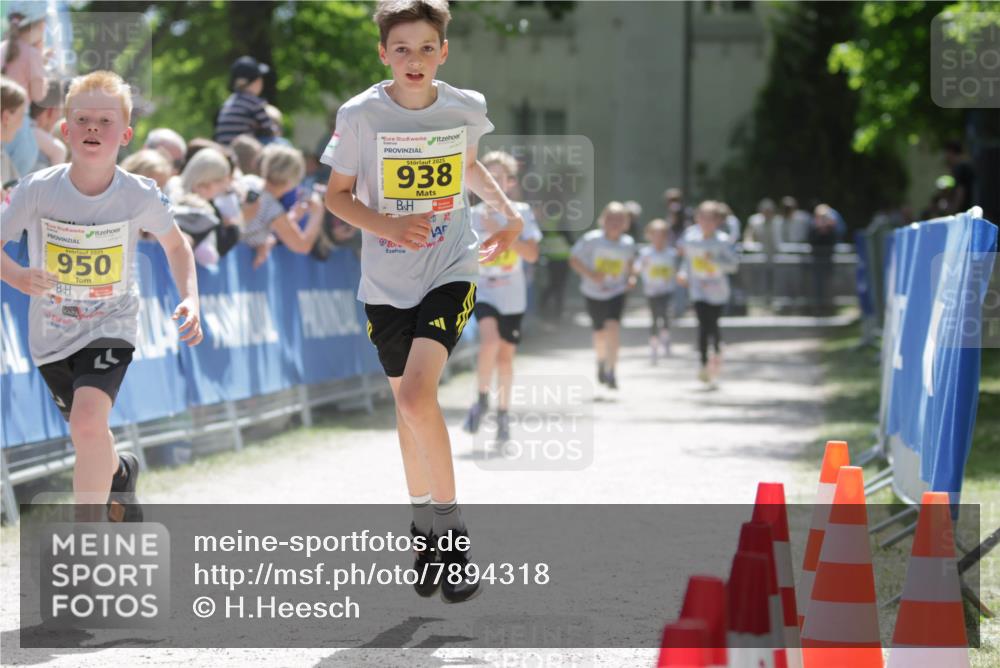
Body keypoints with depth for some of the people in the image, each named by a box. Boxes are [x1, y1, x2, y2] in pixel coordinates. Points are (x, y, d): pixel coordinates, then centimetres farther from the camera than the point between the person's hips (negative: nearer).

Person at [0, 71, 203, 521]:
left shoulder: (140, 196, -15)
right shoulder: (38, 189, -18)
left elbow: (175, 245, 4)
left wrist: (190, 300, -9)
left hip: (111, 327, -3)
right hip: (52, 332, 3)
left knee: (88, 421, -27)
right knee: (88, 434, 21)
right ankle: (119, 472, 58)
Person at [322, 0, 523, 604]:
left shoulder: (467, 109, -4)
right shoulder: (361, 115, -10)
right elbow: (337, 194, -1)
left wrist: (509, 210, 5)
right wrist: (388, 226, -17)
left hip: (450, 272, -1)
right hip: (387, 282, 1)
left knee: (417, 395, -20)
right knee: (409, 402, 13)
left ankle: (452, 528, -7)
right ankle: (425, 526, 33)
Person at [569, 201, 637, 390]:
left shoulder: (628, 243, -4)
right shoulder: (591, 239, -13)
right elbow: (574, 259, -8)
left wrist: (631, 277, -2)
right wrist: (590, 274, -21)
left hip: (617, 291, 0)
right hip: (593, 292, 0)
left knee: (613, 325, -21)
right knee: (600, 331, 11)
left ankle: (610, 371, -16)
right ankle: (601, 361, 43)